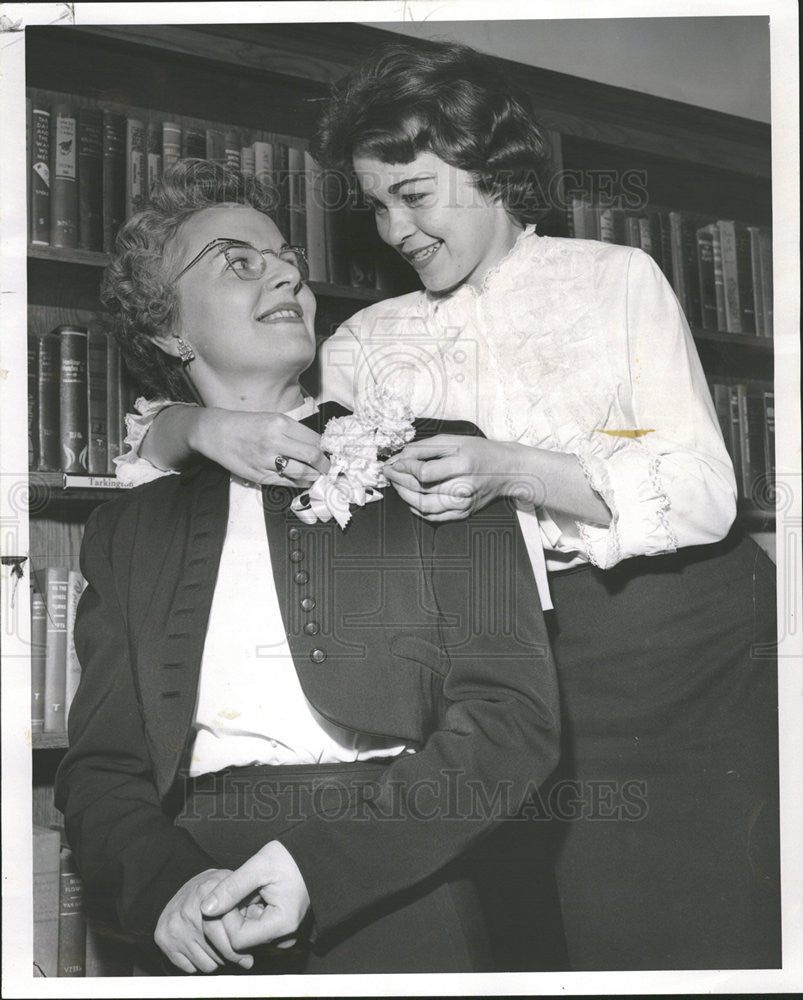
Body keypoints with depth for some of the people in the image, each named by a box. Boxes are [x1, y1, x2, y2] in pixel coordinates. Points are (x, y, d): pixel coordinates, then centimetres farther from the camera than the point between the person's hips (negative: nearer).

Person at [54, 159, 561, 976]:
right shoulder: (129, 530, 16)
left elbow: (515, 718, 0)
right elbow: (98, 768, 11)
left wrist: (320, 862, -13)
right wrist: (164, 885, -11)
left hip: (392, 916, -2)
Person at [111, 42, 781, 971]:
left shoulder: (615, 278, 6)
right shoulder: (371, 343, 12)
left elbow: (705, 492, -5)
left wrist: (512, 470, -19)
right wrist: (200, 427, -13)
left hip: (694, 650, -1)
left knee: (719, 930, -2)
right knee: (571, 934, -5)